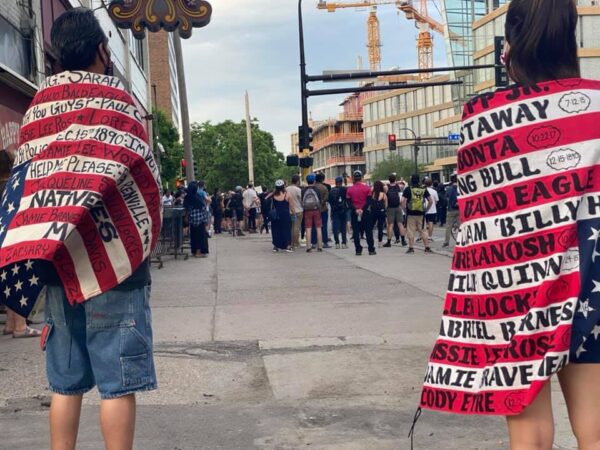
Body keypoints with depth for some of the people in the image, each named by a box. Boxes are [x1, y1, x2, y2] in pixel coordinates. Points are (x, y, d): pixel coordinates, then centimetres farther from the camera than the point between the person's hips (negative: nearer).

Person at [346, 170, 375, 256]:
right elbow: (369, 201, -9)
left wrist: (355, 210, -10)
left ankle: (358, 250, 3)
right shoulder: (366, 188, -3)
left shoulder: (350, 189, 0)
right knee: (368, 231, 5)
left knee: (356, 232, 5)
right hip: (365, 212, -1)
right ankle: (371, 250, 5)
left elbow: (349, 202, -5)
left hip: (355, 213, 1)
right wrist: (363, 209, -11)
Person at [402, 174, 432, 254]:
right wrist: (426, 209, 12)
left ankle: (411, 248, 5)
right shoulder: (424, 190, 5)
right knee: (423, 231, 11)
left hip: (411, 213, -3)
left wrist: (405, 208, 1)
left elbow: (403, 201, -11)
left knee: (411, 231, 4)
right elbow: (430, 201, 5)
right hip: (421, 213, 3)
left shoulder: (408, 189, -3)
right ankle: (427, 248, 11)